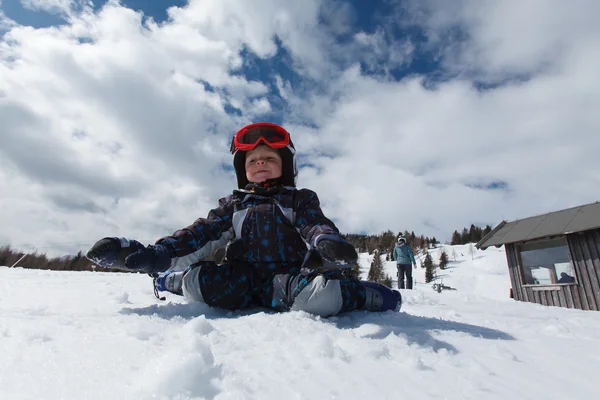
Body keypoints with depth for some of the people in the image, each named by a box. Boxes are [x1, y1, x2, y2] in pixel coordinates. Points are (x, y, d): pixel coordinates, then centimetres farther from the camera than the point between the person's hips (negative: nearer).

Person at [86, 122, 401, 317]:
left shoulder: (301, 199, 13)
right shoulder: (233, 205, 18)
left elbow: (316, 224, -7)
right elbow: (201, 234, 7)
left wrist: (328, 243, -34)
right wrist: (153, 256, -9)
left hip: (290, 277, -2)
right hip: (243, 281, 3)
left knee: (320, 294, -36)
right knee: (199, 281, -26)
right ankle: (171, 280, 4)